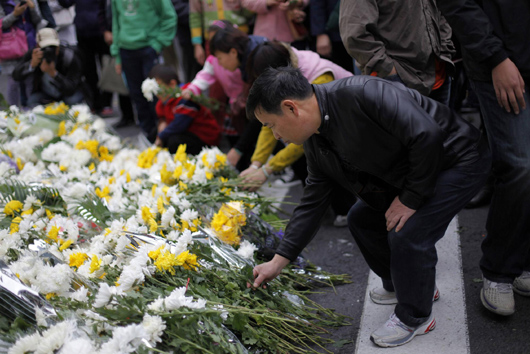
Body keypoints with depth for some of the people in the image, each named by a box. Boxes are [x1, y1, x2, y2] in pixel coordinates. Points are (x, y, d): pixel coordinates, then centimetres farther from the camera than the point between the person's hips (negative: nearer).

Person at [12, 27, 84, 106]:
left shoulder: (70, 56, -26)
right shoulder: (32, 54, -17)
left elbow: (70, 90, -33)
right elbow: (16, 76, -27)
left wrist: (53, 73, -50)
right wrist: (32, 64, -46)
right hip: (44, 94, 2)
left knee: (72, 100, -34)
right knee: (32, 101, -26)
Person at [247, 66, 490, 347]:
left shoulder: (360, 94, -32)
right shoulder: (315, 144, -3)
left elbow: (427, 135, -34)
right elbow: (311, 204, 4)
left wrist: (410, 199, -23)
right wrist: (277, 263, 3)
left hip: (459, 158, -9)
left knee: (406, 233, -20)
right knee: (362, 218, 10)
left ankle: (415, 318, 5)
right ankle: (400, 285, 32)